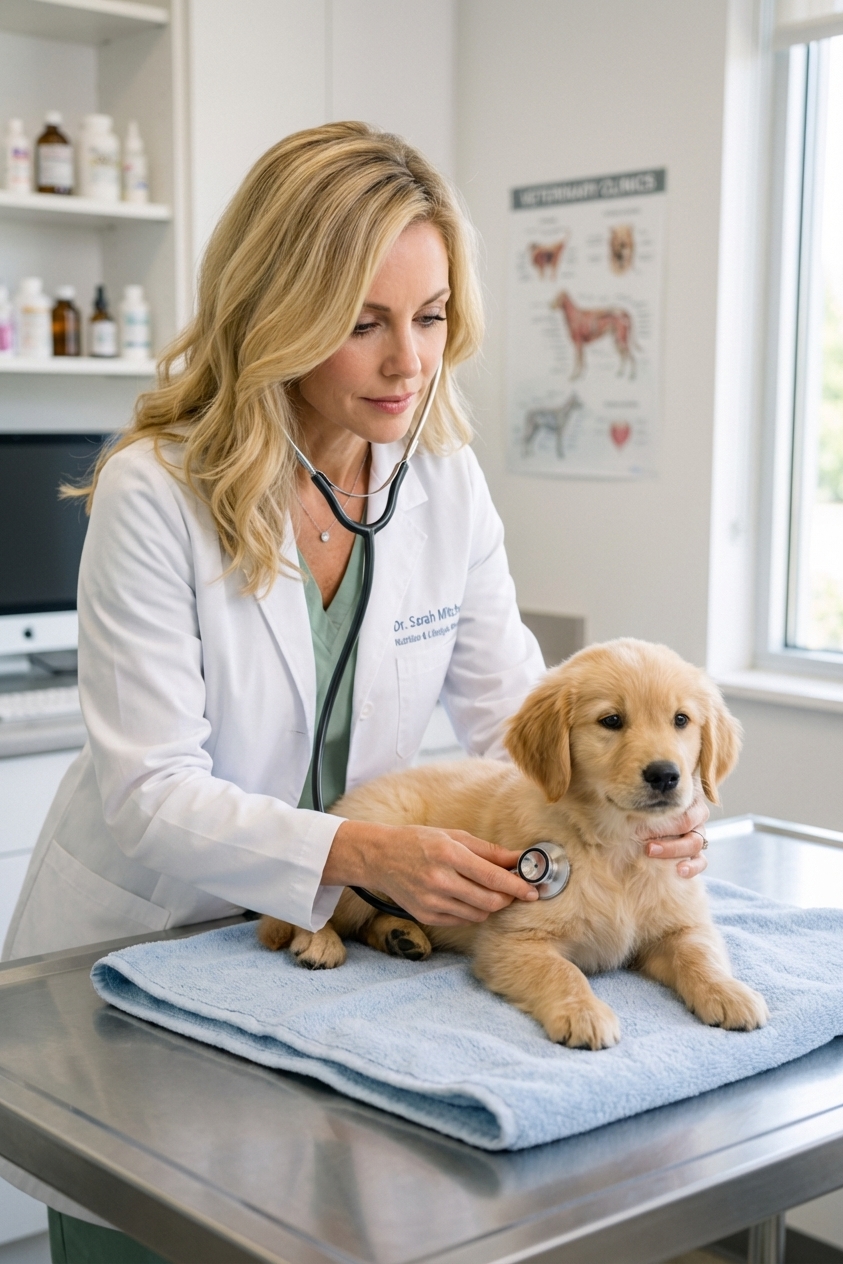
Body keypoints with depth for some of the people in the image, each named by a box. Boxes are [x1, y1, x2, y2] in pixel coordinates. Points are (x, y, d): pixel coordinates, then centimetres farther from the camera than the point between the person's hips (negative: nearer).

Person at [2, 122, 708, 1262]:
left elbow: (512, 708, -5)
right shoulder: (154, 495, -21)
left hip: (324, 942, 4)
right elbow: (151, 794, -24)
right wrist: (360, 852, -37)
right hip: (140, 940, -3)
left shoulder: (448, 483, -6)